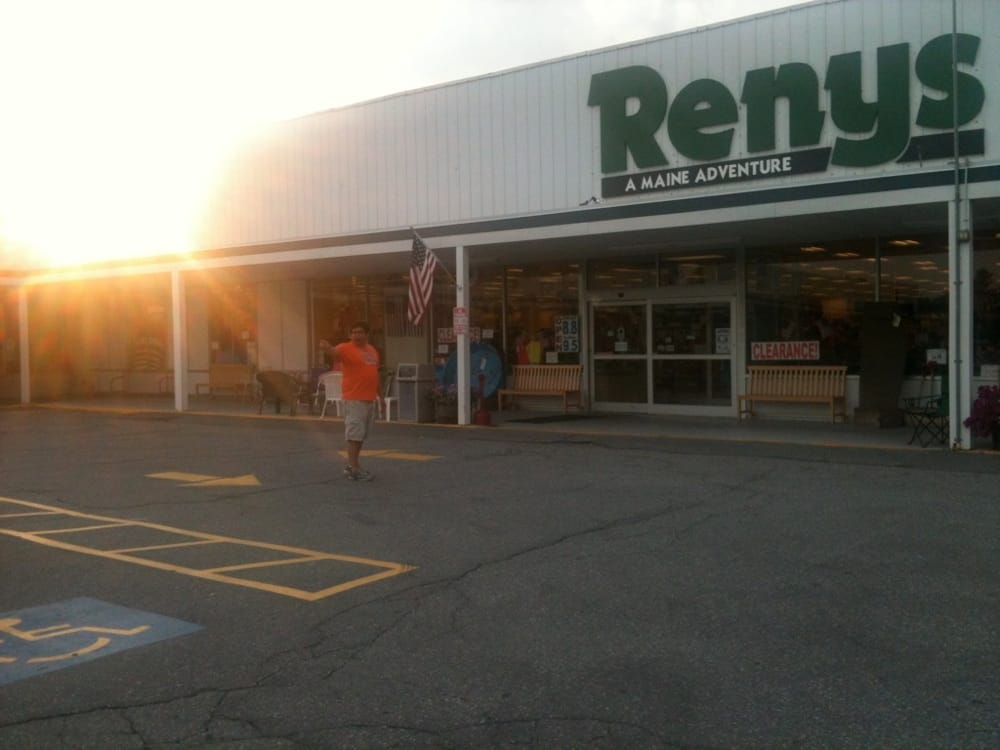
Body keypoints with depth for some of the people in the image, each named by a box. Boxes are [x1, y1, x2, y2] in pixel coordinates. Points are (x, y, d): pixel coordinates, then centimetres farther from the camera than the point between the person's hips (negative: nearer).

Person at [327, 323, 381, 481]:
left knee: (362, 435, 14)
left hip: (369, 399, 8)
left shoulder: (372, 350, 15)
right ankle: (354, 470, -6)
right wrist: (328, 347, -53)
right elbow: (335, 352, -30)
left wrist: (380, 395, 22)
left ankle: (351, 465, 24)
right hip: (354, 399, -8)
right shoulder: (346, 348, -7)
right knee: (354, 434, -8)